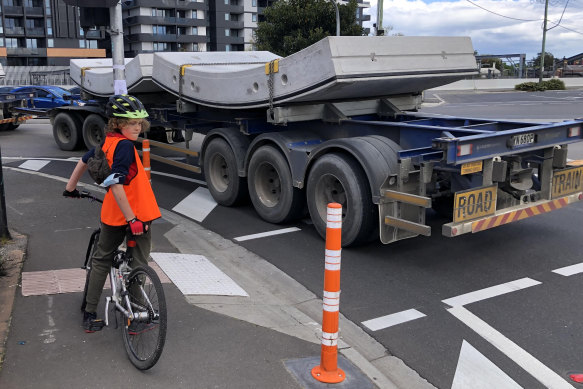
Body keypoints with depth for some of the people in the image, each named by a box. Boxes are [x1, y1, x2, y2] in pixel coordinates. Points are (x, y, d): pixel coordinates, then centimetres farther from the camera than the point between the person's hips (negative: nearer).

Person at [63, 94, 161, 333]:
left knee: (101, 260, 18)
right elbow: (115, 184, -29)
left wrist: (71, 188, 36)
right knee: (138, 265, 6)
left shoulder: (107, 141, 4)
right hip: (136, 214, -8)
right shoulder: (124, 145, -21)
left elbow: (83, 161, 20)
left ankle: (90, 315, 25)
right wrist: (132, 219, -28)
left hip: (111, 215, 8)